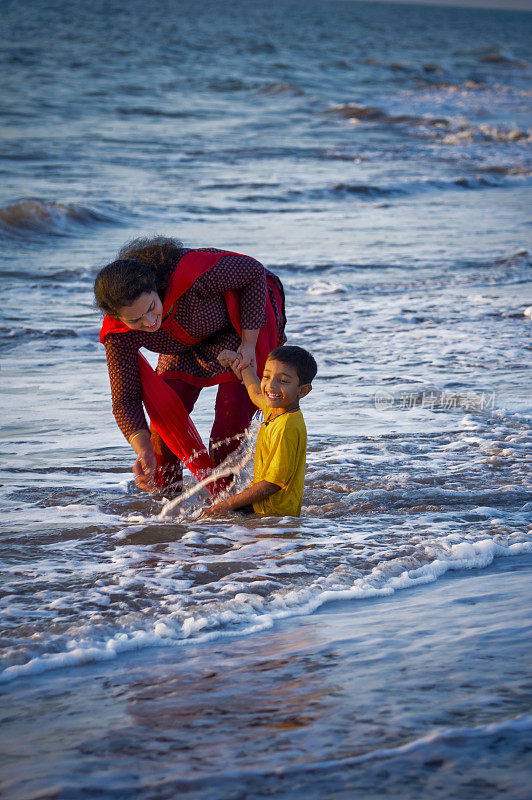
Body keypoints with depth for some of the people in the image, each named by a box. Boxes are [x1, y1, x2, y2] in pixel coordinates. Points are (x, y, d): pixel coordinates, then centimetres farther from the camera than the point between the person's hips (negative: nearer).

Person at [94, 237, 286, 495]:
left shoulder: (189, 274, -44)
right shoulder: (118, 335, -29)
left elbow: (254, 271, -28)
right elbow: (125, 401, -24)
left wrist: (249, 343, -28)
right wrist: (144, 452, -41)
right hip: (190, 341, 4)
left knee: (234, 404, -17)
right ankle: (167, 494, 14)